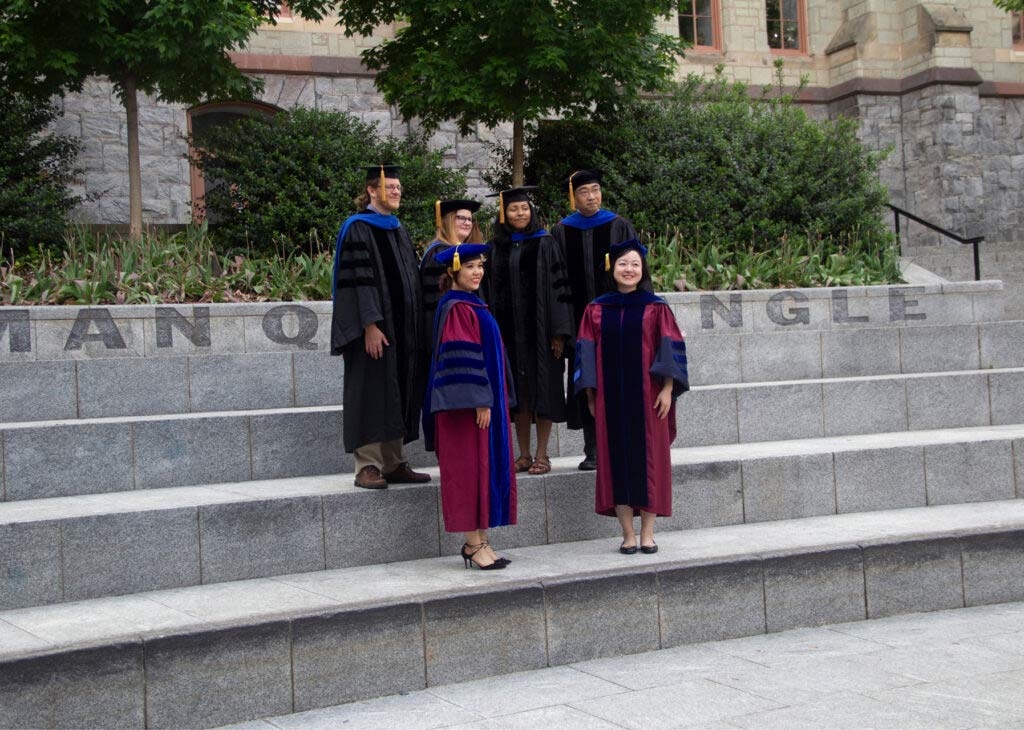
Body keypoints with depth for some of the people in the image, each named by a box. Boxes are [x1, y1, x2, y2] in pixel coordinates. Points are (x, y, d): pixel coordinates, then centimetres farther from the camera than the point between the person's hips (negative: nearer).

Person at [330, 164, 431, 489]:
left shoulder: (399, 230, 18)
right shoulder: (358, 228, -7)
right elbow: (359, 279, -15)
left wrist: (416, 329, 15)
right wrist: (370, 325, -23)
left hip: (403, 329, 8)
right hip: (374, 329, -8)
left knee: (398, 396, 8)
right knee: (372, 393, -6)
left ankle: (394, 463, 14)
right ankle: (367, 466, -2)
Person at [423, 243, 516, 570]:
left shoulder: (472, 306, 16)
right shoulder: (456, 308, -13)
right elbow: (461, 358, -19)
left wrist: (494, 400, 19)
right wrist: (480, 401, -22)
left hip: (486, 402, 10)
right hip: (469, 404, -10)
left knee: (485, 469, 11)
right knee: (469, 469, -5)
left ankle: (478, 541, 17)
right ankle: (475, 545, 0)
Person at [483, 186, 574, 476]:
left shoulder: (544, 244, 0)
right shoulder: (495, 248, 9)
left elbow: (557, 287, -5)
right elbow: (490, 291, 10)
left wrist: (559, 332, -12)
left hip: (540, 329, -3)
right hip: (509, 330, 3)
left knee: (543, 389, 0)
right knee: (518, 392, 7)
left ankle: (542, 454, 6)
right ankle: (524, 454, 14)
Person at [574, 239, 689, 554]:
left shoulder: (655, 308, 2)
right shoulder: (596, 310, 6)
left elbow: (671, 350, -1)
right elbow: (587, 354, 7)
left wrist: (667, 389, -9)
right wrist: (591, 395, 2)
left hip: (647, 396, -1)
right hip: (611, 399, 1)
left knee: (649, 458, 1)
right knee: (617, 460, 1)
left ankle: (647, 533, 9)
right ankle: (628, 534, 7)